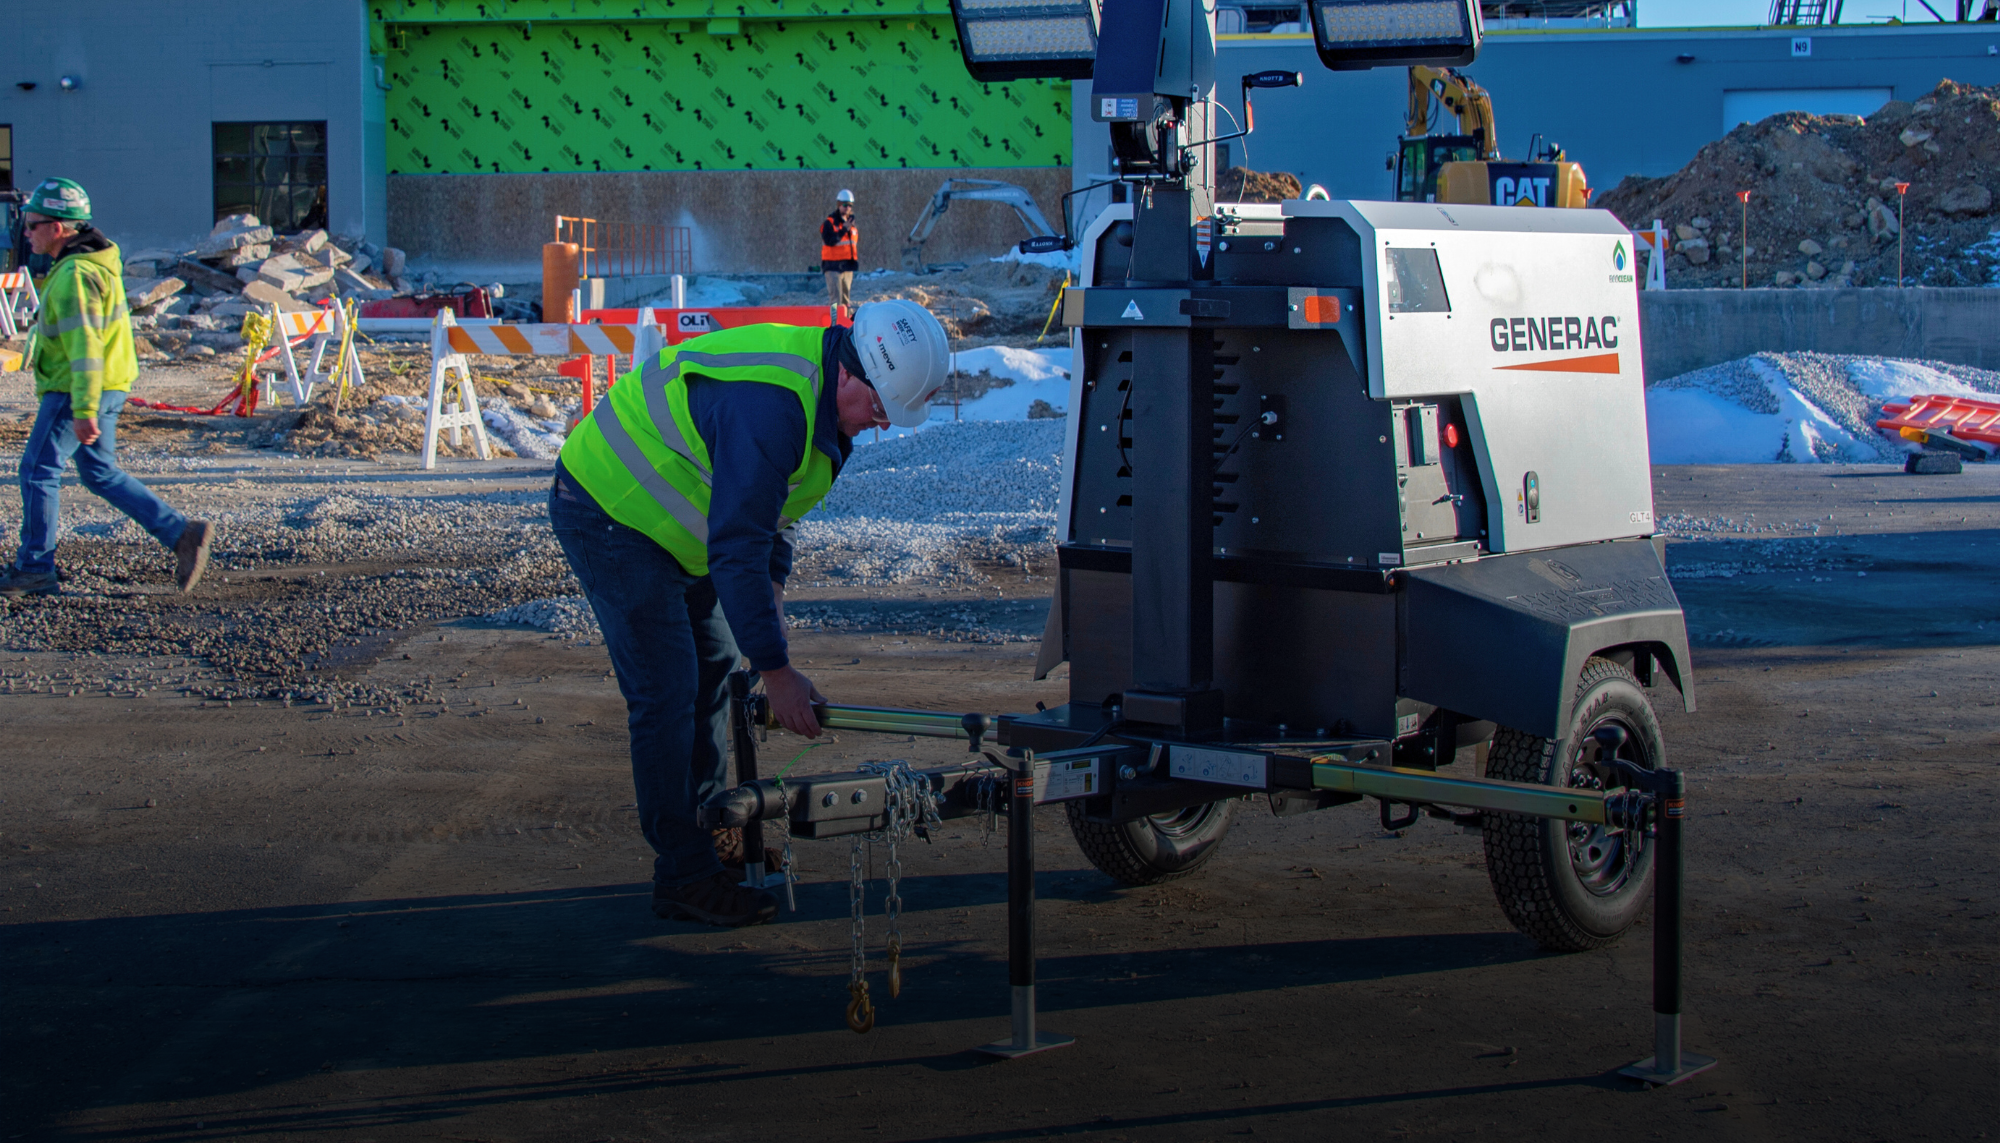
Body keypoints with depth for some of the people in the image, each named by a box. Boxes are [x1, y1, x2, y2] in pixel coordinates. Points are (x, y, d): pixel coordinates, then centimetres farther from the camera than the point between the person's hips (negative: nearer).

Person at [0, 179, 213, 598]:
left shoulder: (74, 276, -20)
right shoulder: (97, 261, 13)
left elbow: (85, 346, -25)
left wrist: (83, 410, -26)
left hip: (80, 390, -10)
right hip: (106, 386, 10)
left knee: (38, 470, -1)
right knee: (101, 473, 15)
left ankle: (34, 568, 6)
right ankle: (182, 535, 9)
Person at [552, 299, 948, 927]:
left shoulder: (822, 388, -1)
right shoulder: (768, 406, -33)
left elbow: (767, 498, 15)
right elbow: (735, 548, -34)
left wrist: (772, 583, 4)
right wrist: (776, 669, -31)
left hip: (660, 516, 11)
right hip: (608, 516, -10)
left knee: (712, 666, 16)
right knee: (666, 692, -10)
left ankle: (709, 833, 29)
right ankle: (684, 877, -3)